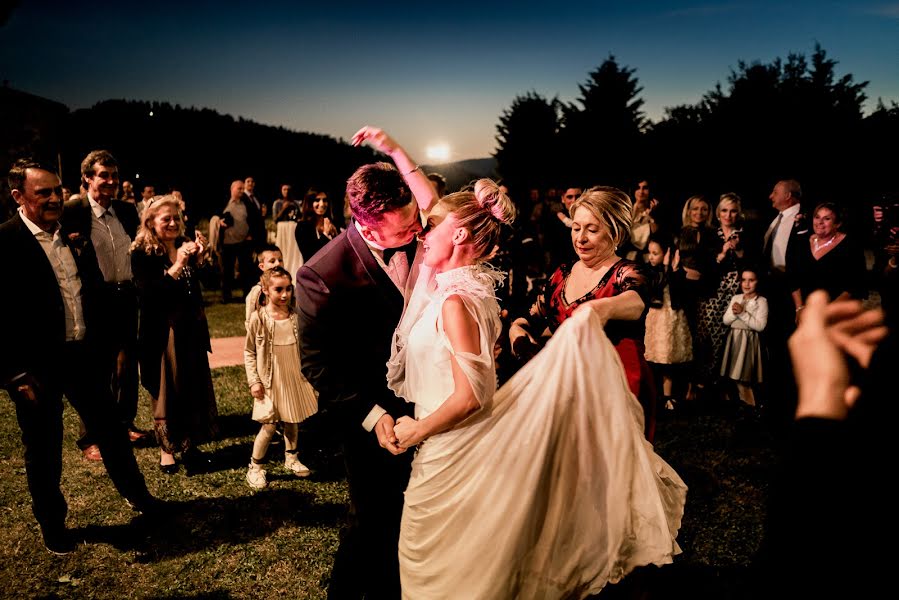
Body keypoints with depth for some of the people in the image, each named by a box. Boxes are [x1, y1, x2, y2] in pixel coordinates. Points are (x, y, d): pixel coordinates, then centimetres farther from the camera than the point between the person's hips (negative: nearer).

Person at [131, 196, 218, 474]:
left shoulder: (185, 246, 5)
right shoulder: (142, 254, -11)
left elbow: (199, 284, 9)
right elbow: (148, 294, -23)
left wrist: (199, 259, -6)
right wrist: (177, 265, -27)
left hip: (191, 329, 5)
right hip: (162, 333, -5)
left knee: (195, 388, 9)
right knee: (166, 391, 7)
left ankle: (190, 446, 24)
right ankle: (166, 449, 23)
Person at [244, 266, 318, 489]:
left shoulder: (295, 316, -3)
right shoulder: (258, 318, -13)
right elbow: (249, 352, -6)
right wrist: (254, 381, -10)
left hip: (294, 378, 4)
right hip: (270, 381, -4)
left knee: (292, 422, 15)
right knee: (269, 426, -1)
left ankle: (291, 458, 36)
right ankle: (255, 467, 17)